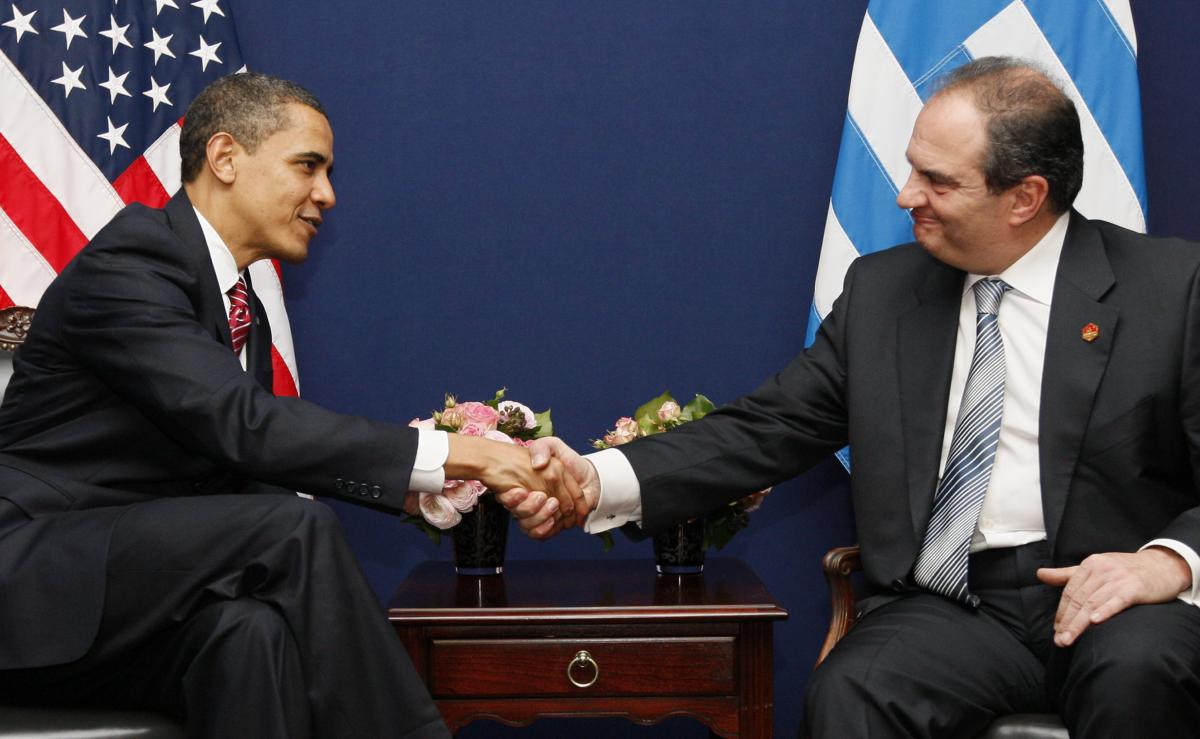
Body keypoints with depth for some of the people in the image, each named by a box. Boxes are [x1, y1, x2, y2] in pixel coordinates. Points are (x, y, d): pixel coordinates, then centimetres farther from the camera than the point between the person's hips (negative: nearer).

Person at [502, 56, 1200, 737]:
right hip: (949, 605, 2)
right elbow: (769, 429, 8)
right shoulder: (882, 290, 11)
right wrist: (598, 481, -6)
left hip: (1111, 599, -1)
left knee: (1135, 667, -35)